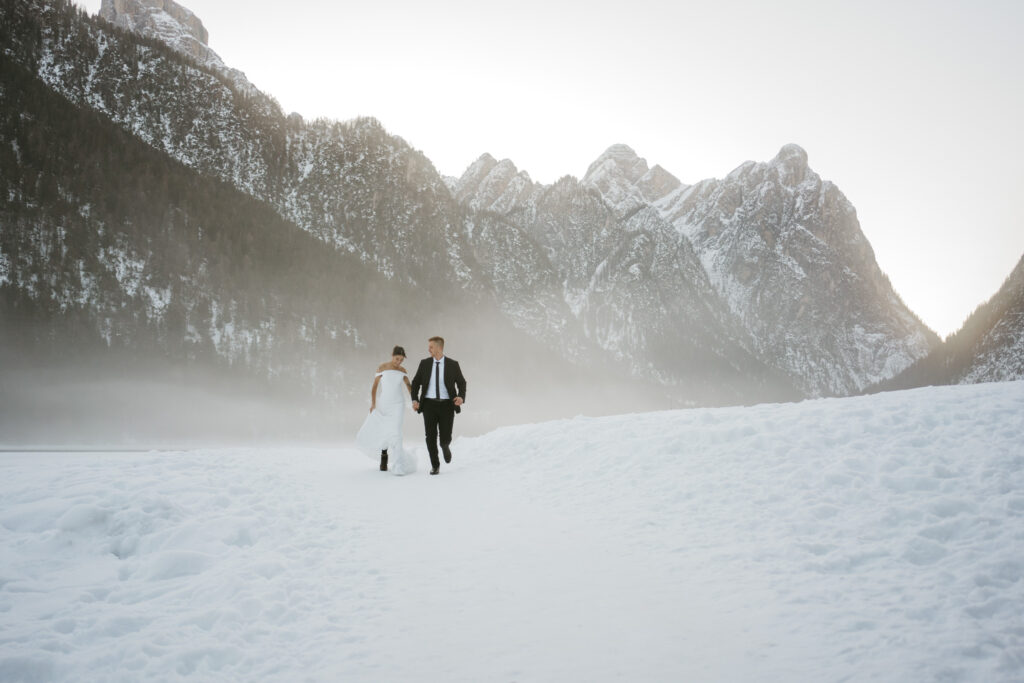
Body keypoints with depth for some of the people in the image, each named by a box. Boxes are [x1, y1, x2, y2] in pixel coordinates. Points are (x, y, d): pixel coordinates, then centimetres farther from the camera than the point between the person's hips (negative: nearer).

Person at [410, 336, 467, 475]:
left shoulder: (453, 364, -2)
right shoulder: (424, 363, 2)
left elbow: (461, 383, 6)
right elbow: (416, 383, 6)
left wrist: (461, 397, -15)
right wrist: (414, 400, -10)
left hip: (446, 405, -1)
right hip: (429, 404, 1)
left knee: (445, 438, -5)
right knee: (431, 437, -6)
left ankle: (445, 445, 34)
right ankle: (435, 465, 14)